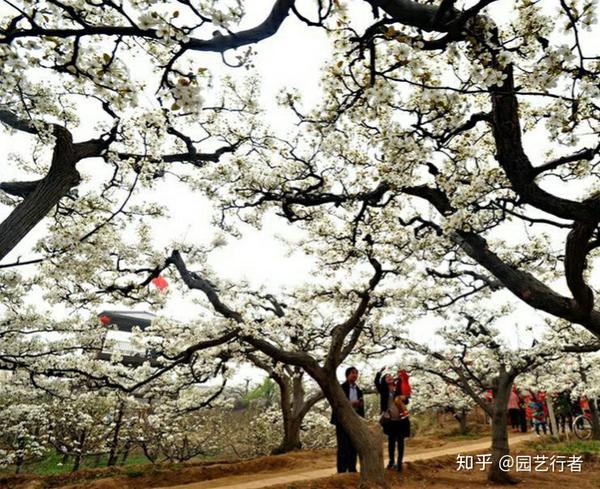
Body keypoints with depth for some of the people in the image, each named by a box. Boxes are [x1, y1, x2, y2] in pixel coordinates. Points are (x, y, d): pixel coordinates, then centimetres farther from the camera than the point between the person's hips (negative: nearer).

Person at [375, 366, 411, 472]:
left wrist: (404, 398, -19)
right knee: (391, 440, 11)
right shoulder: (383, 390, 1)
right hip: (390, 420, 0)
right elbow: (376, 382, -14)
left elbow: (405, 401, 3)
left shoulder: (399, 388, 1)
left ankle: (399, 462, 11)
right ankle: (391, 461, 24)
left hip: (401, 419, 0)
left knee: (400, 441, 4)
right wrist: (380, 372, -22)